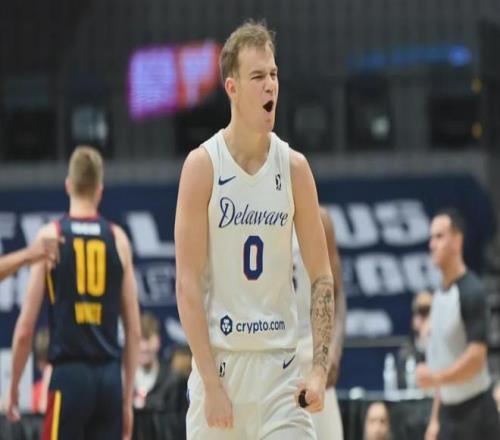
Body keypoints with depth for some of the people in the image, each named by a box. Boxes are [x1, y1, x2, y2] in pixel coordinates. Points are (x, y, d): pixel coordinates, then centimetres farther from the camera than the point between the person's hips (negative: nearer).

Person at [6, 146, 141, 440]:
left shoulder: (51, 236, -1)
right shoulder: (118, 239, 6)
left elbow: (25, 330, -2)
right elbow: (134, 331, 7)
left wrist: (13, 388, 9)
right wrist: (128, 397, 14)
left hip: (69, 374, -3)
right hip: (109, 377, 3)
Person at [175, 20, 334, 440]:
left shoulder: (294, 168, 3)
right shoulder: (203, 165, -5)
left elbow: (321, 276, 8)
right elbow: (187, 283, -8)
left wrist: (320, 369, -3)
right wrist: (211, 384, -14)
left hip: (280, 364, 2)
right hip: (219, 358, -2)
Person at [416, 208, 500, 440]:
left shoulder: (472, 292, -14)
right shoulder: (439, 295, 12)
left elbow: (477, 356, -21)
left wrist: (436, 377, -28)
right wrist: (435, 419, 15)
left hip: (475, 410, -8)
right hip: (449, 411, 8)